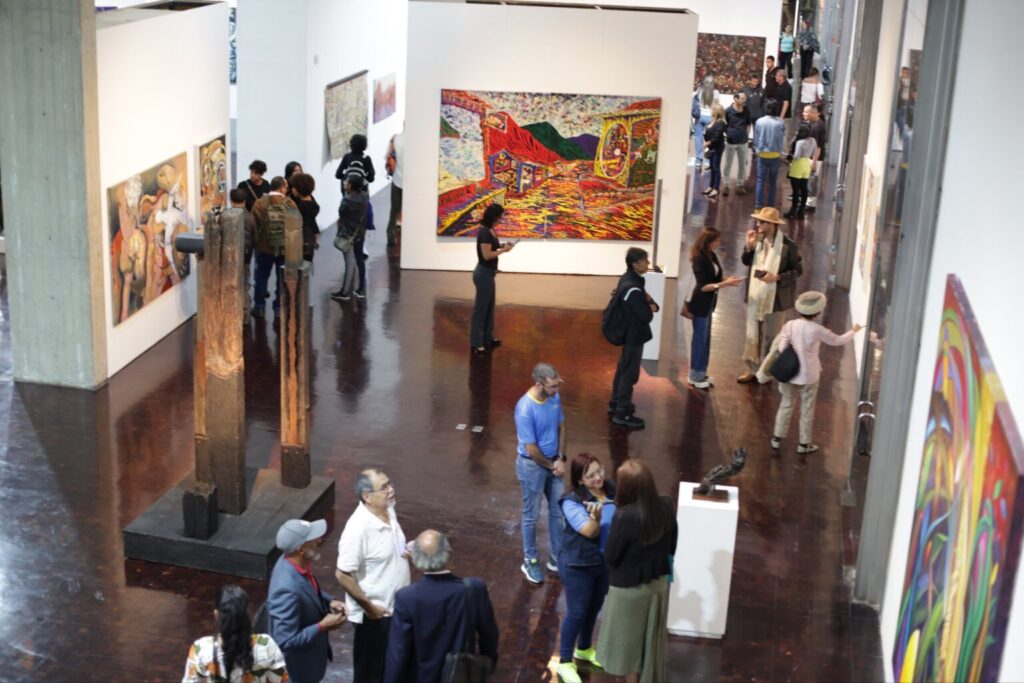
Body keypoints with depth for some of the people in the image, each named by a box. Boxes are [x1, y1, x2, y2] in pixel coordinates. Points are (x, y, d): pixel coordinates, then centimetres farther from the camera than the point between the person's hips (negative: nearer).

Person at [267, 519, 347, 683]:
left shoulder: (297, 563, -12)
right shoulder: (288, 590, -40)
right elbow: (287, 641, -34)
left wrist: (329, 602, -6)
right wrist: (322, 626, -27)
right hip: (297, 664, -8)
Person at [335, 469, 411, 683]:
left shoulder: (388, 511, -4)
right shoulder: (359, 528, -31)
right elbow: (343, 575, -25)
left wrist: (410, 551, 1)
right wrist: (368, 606, -19)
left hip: (396, 605, 8)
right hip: (374, 612, -8)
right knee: (369, 666, 13)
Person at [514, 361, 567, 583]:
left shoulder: (554, 397, -7)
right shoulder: (525, 409, -29)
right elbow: (531, 449, -23)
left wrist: (561, 458, -2)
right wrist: (551, 466, -9)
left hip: (553, 462, 7)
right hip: (532, 465, -7)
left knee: (559, 511, 15)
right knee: (531, 515, 9)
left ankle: (557, 558, 31)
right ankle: (530, 561, 26)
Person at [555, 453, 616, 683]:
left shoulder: (611, 491, -6)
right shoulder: (572, 501, -22)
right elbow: (590, 532, -28)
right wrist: (595, 516, -47)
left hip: (605, 561, 6)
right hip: (578, 565, -6)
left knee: (594, 608, 22)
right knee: (576, 613, 3)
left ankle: (584, 649, 45)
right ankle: (565, 662, 19)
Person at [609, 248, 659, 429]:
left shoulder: (629, 279, 3)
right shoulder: (633, 289, -29)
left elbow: (654, 307, 7)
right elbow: (647, 316, -25)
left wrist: (651, 305, -16)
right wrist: (649, 308, -4)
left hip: (629, 333, 10)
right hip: (634, 336, -10)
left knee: (623, 369, 22)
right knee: (630, 374, 1)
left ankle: (616, 403, 37)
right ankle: (622, 413, 10)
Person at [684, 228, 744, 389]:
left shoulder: (712, 256, 3)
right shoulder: (699, 259, -21)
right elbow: (703, 286, -23)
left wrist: (728, 280, -9)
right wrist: (725, 284, -28)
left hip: (708, 303, 8)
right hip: (700, 305, -8)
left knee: (705, 339, 17)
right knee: (700, 339, 3)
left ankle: (701, 373, 29)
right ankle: (695, 376, 16)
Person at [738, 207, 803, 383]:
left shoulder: (788, 246, -18)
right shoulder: (758, 240, -3)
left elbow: (798, 270, -11)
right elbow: (746, 262, 6)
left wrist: (777, 277, -23)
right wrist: (749, 246, -12)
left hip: (775, 299, -5)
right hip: (755, 295, 5)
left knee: (770, 336, 11)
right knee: (752, 334, 13)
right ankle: (752, 369, 26)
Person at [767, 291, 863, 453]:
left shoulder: (790, 325, -10)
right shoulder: (818, 330, -16)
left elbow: (782, 349, -11)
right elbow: (837, 341, -1)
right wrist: (853, 331, 16)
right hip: (808, 376, -3)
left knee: (786, 405, 18)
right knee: (807, 409, 13)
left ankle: (777, 439, 21)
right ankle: (804, 444, 24)